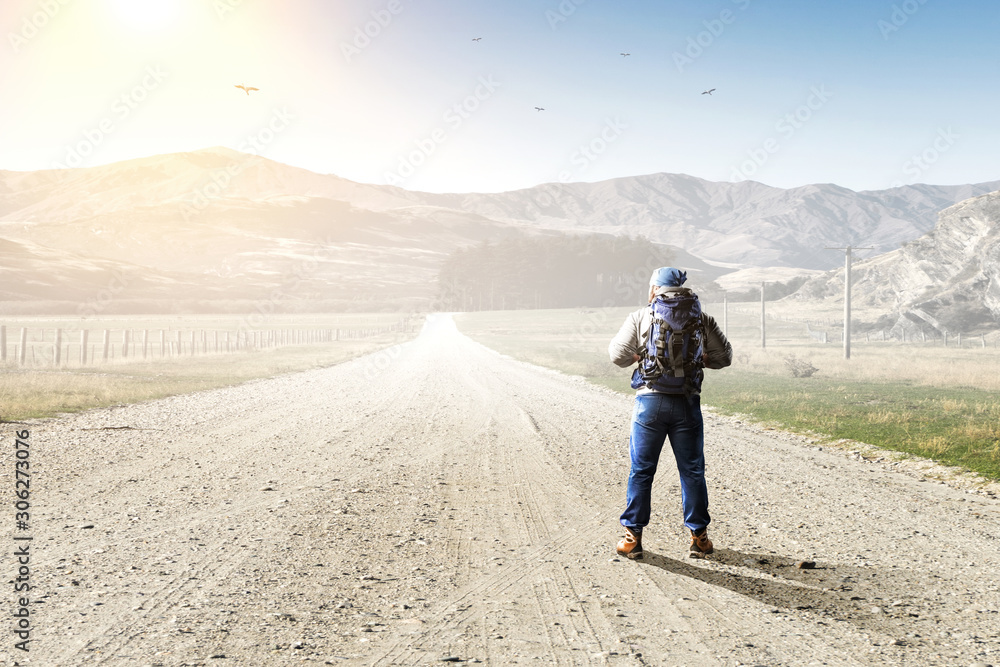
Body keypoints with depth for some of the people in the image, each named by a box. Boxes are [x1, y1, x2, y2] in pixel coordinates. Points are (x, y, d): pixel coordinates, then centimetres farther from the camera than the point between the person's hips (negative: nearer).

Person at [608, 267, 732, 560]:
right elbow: (723, 357, 9)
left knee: (641, 471, 7)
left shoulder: (639, 318, -1)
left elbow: (619, 355, -2)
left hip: (650, 401, -1)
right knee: (692, 472, 11)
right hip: (687, 403, 1)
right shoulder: (701, 320, 5)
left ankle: (633, 536, 12)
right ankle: (699, 536, 18)